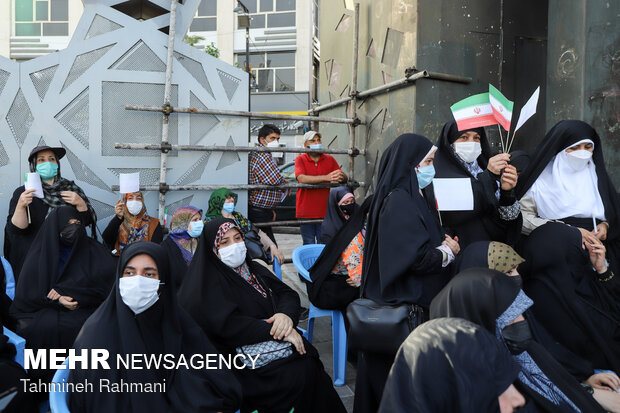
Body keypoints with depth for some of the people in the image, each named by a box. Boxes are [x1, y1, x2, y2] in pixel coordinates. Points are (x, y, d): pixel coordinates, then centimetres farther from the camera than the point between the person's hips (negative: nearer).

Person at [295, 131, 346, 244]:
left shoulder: (329, 159, 9)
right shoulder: (300, 159, 0)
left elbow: (344, 177, 2)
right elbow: (301, 178, -19)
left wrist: (340, 177, -25)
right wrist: (326, 177, -28)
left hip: (324, 211, 2)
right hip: (305, 212, -2)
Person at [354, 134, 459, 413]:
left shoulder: (409, 196, 10)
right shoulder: (400, 202, -20)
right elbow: (417, 258, -25)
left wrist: (444, 245, 0)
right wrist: (447, 252, -9)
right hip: (408, 304, -9)